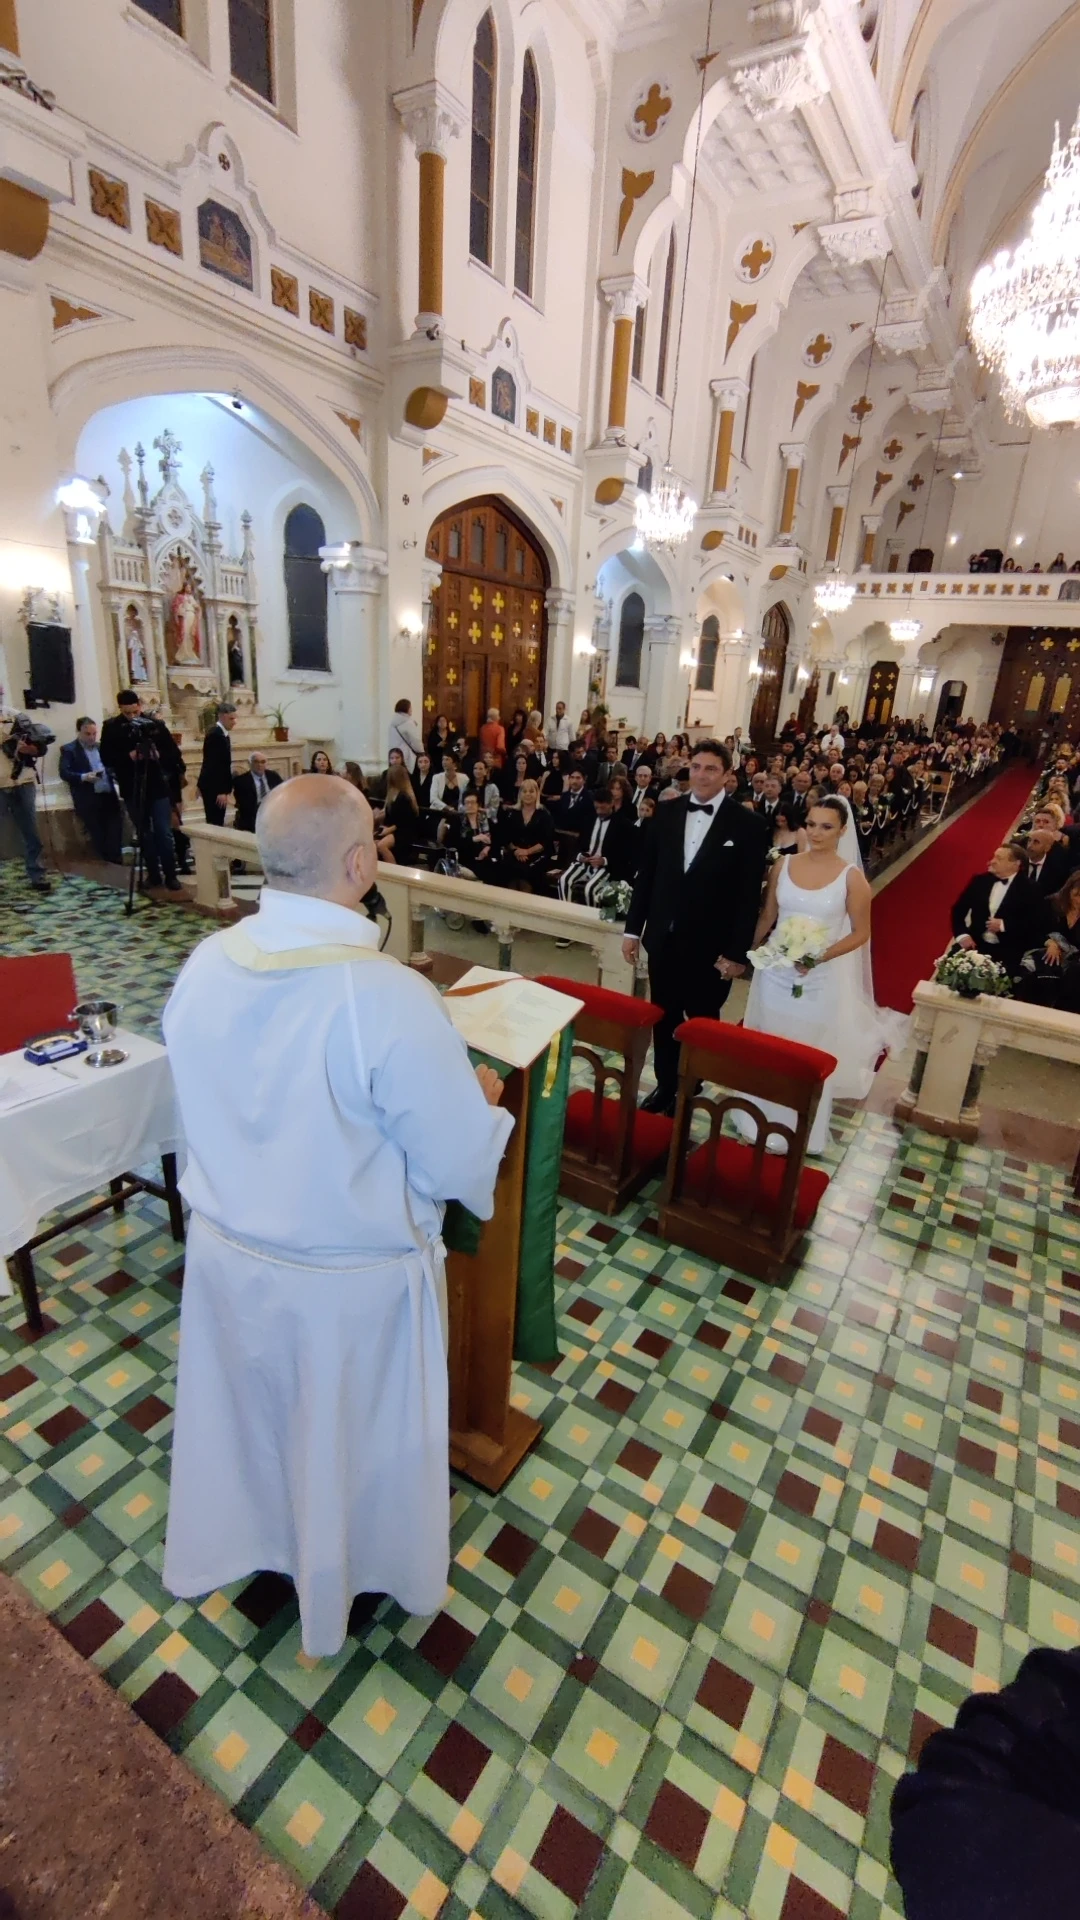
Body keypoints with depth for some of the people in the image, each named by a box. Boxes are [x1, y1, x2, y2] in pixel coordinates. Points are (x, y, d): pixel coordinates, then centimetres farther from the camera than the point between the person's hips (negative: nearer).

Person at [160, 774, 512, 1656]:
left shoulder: (205, 964, -13)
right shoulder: (391, 998, -33)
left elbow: (218, 1100, 4)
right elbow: (461, 1167, -24)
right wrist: (483, 1098, -3)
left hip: (225, 1247, 5)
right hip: (349, 1277, -5)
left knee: (242, 1409, 32)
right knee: (351, 1438, 24)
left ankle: (221, 1549, 61)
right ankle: (345, 1579, 53)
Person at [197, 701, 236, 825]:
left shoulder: (222, 733, 14)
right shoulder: (215, 734, -16)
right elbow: (214, 765, -22)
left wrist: (226, 788, 19)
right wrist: (221, 791, -23)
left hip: (217, 785, 10)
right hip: (212, 786, -10)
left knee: (216, 823, 10)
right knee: (215, 823, -9)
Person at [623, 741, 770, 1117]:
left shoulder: (748, 826, -8)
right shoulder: (667, 813, 2)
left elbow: (749, 895, -8)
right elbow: (646, 874, 6)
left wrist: (736, 952, -11)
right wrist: (633, 928, 5)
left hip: (710, 947, -3)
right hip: (663, 939, 3)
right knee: (663, 1021, 14)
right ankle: (665, 1086, 33)